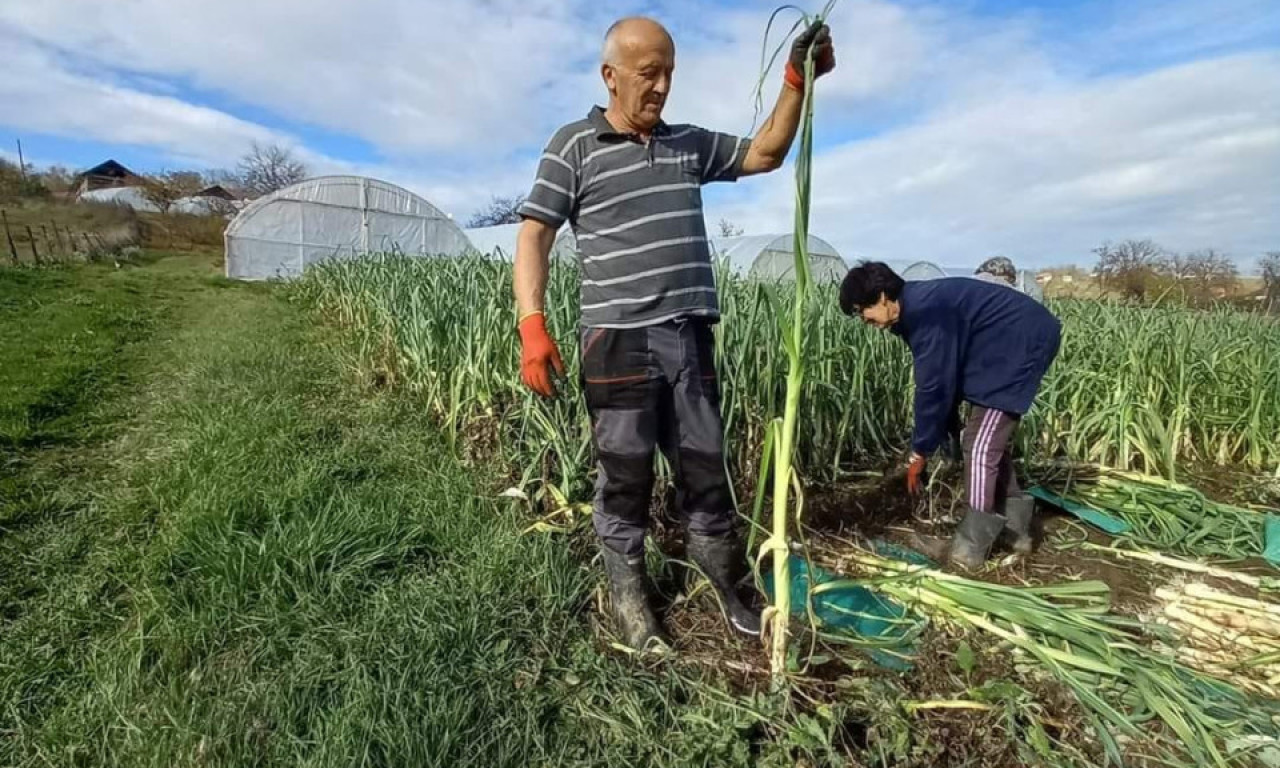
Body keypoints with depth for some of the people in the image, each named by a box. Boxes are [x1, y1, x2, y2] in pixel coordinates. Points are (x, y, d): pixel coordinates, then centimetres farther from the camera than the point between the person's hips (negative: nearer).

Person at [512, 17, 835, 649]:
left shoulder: (690, 144, 17)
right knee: (625, 479, 6)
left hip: (692, 339, 5)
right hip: (618, 342, -4)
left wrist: (796, 82, 11)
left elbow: (765, 154, 24)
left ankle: (729, 587, 30)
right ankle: (629, 599, 25)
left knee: (705, 470, 13)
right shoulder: (574, 146, 2)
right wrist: (533, 327, -14)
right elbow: (533, 237, -2)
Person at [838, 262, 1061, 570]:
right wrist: (928, 443, 11)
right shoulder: (917, 307, 6)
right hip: (1015, 344, 11)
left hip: (1021, 343, -11)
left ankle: (970, 548, -1)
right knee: (992, 440, 15)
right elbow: (941, 380, 11)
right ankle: (1015, 529, 26)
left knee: (981, 446, -10)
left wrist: (919, 451, -13)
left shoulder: (925, 310, -25)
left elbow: (933, 386, -23)